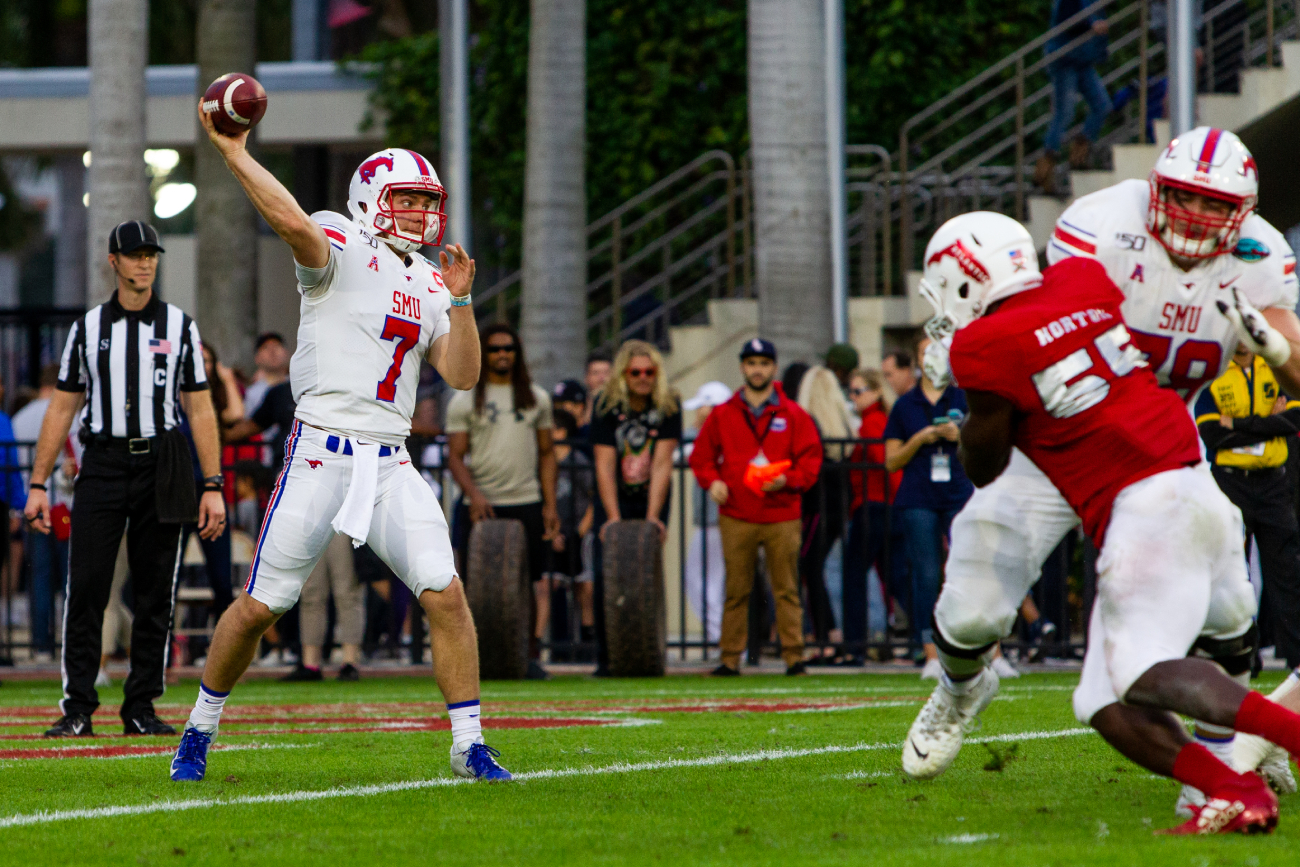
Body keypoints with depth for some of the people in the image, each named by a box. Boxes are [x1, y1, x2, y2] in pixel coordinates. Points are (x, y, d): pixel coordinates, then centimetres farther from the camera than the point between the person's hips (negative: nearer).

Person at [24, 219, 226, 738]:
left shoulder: (180, 327, 8)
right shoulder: (88, 328, 9)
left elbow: (200, 409, 6)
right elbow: (62, 408, 10)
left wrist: (213, 487, -2)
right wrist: (38, 485, 3)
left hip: (162, 468, 0)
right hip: (103, 464, 0)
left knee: (155, 594, 2)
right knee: (85, 588, -8)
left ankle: (141, 708, 9)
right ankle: (78, 709, -6)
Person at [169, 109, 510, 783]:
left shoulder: (427, 283, 16)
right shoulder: (341, 250, -4)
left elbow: (462, 376, 11)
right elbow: (295, 225, -26)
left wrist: (458, 301, -1)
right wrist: (231, 151, -29)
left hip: (389, 463, 5)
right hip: (321, 453, -5)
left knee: (445, 593, -8)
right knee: (261, 604, 0)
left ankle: (468, 745, 0)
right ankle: (199, 729, 20)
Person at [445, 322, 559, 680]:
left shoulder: (536, 398, 12)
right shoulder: (465, 401, 3)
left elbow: (546, 454, 14)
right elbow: (455, 456, -1)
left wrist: (550, 505, 6)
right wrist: (474, 494, -16)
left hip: (527, 503, 2)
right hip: (483, 507, -2)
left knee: (531, 583, -2)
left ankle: (530, 655, 5)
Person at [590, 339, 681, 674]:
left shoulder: (669, 405, -11)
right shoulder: (607, 405, -13)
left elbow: (662, 464, -16)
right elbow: (605, 465, -16)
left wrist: (652, 517, -22)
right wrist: (613, 518, -24)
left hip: (652, 499, 0)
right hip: (614, 499, 0)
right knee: (604, 577, -11)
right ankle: (605, 656, -4)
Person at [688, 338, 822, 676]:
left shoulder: (793, 415, 7)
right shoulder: (723, 415, 10)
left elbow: (811, 460, 5)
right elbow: (702, 455, 14)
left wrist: (787, 480, -12)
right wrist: (712, 481, -4)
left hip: (782, 518, -1)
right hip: (736, 518, 1)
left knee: (787, 589, -1)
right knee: (735, 590, 2)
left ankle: (794, 657, 0)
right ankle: (730, 658, 5)